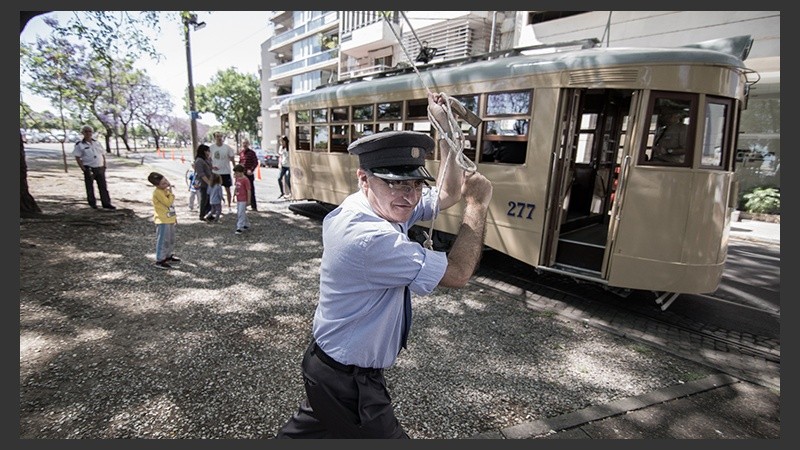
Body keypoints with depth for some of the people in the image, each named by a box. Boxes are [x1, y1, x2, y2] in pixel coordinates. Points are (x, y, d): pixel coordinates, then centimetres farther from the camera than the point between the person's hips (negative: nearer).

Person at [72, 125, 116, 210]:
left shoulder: (97, 143, 12)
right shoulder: (79, 145, -2)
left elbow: (103, 155, 15)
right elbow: (77, 158, -6)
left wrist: (104, 166, 6)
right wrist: (83, 169, -14)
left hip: (100, 168, 4)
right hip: (89, 169, -3)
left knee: (103, 187, 3)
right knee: (90, 187, 6)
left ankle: (106, 203, 7)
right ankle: (92, 204, 16)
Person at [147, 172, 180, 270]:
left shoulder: (166, 190, 11)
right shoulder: (158, 192, -18)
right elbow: (168, 203, -24)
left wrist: (174, 217, 20)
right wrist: (171, 192, -18)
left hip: (170, 219, 9)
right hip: (163, 221, -9)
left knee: (171, 239, 19)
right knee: (163, 240, -5)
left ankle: (169, 255, 34)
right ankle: (159, 260, 1)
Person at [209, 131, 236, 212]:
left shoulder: (228, 147, -2)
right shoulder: (211, 147, -1)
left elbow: (232, 159, 2)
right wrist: (212, 167, -12)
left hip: (226, 172, -1)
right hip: (215, 172, 1)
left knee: (228, 190, 5)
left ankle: (229, 206, 16)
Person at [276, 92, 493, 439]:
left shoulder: (382, 205, -6)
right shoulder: (371, 239, -33)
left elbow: (447, 194, 5)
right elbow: (457, 273, -26)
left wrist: (445, 126, -2)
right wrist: (477, 203, -14)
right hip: (348, 384, -9)